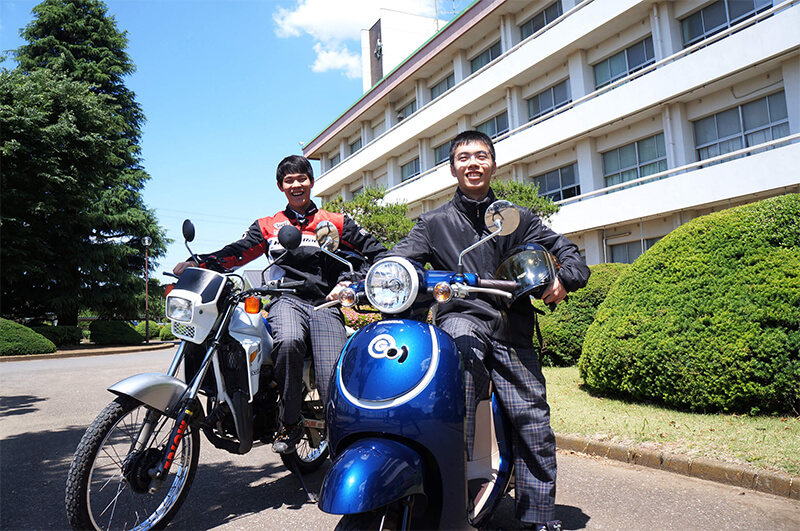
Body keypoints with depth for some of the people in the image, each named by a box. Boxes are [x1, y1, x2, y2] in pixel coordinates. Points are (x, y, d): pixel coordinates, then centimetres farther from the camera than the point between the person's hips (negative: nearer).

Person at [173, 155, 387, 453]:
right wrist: (196, 263, -7)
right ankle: (290, 424, -18)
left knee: (334, 386, -21)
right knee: (288, 342, -37)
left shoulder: (336, 223, 18)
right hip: (287, 300, 1)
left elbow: (375, 252, 12)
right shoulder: (268, 226, 23)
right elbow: (235, 253, 12)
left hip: (326, 305, 0)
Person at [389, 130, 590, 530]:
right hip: (463, 317, -2)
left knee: (533, 422, -5)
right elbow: (396, 262, 7)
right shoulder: (435, 223, 18)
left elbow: (569, 253, 18)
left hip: (512, 327, 2)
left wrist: (562, 279, -6)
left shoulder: (519, 218, 20)